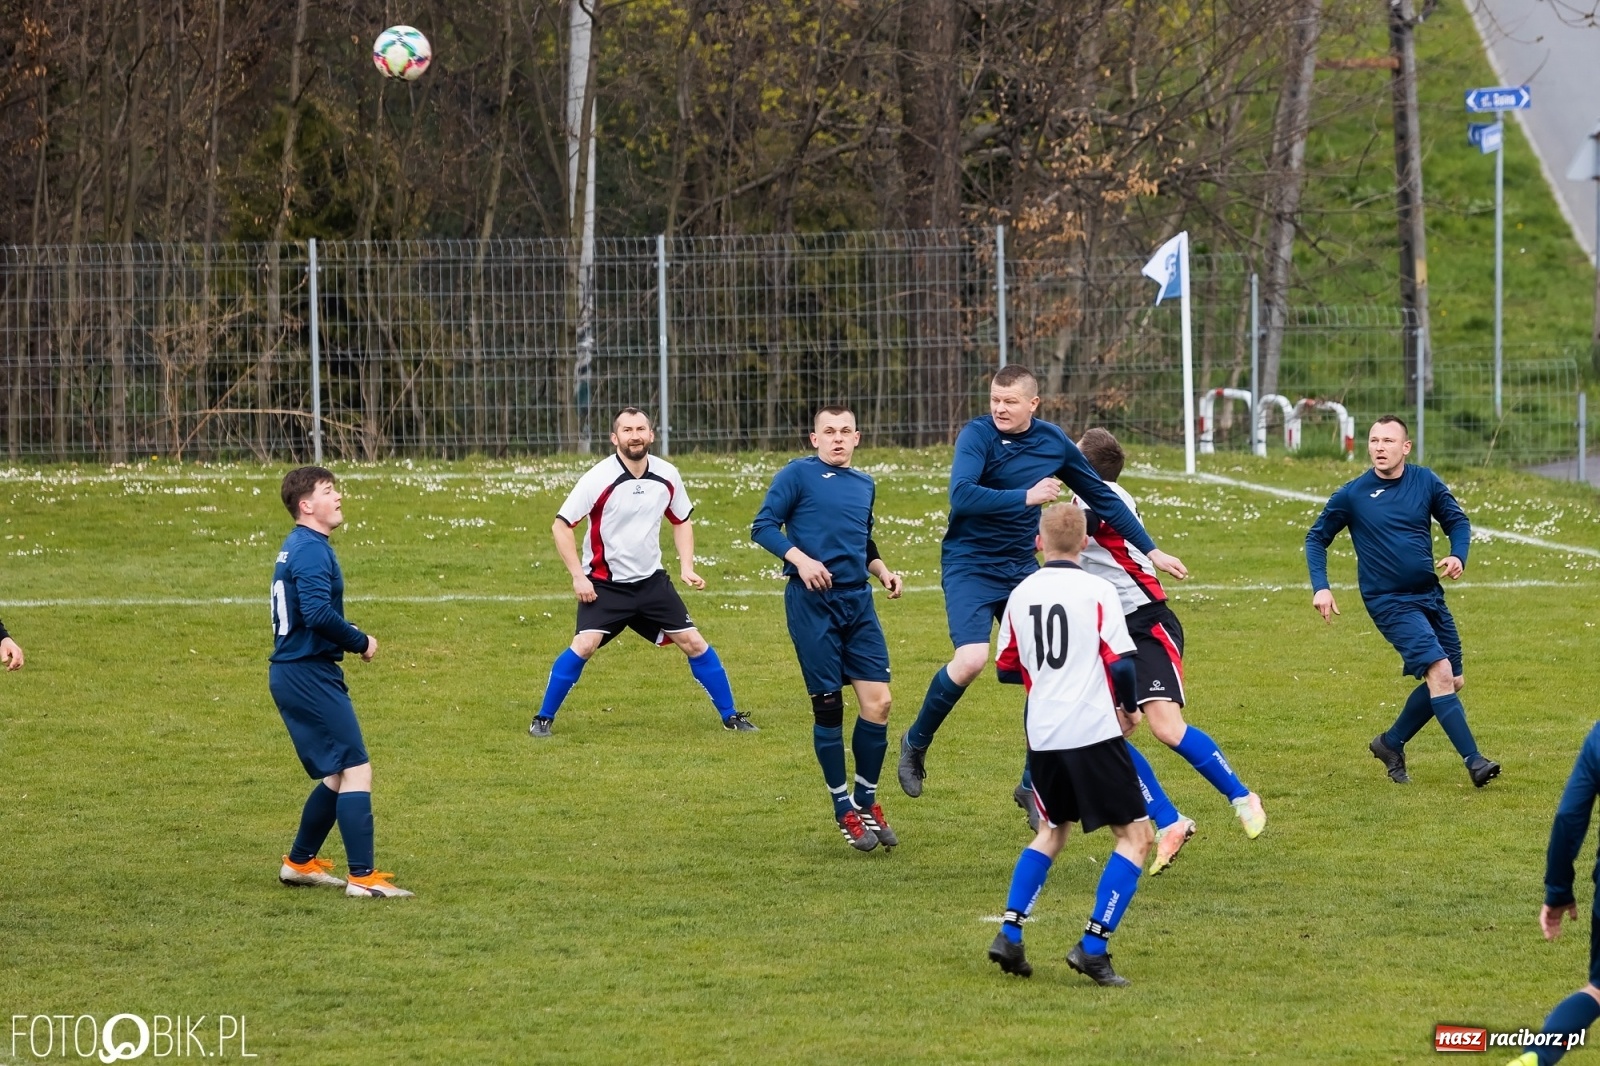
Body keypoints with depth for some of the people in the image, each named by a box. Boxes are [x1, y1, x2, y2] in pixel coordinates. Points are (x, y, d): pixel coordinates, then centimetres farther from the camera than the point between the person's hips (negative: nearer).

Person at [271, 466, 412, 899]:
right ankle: (363, 876, -15)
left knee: (339, 775, 17)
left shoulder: (297, 547, 16)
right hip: (309, 676, -10)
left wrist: (349, 638, 7)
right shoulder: (311, 550, -16)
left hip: (294, 672, 10)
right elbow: (318, 614, -27)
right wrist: (361, 643, -13)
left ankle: (300, 862, 26)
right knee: (356, 770, -11)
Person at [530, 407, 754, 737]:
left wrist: (686, 567, 3)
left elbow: (681, 521, 15)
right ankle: (544, 718, -4)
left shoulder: (667, 476, -3)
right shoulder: (599, 479, -16)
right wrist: (578, 576, -15)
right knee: (584, 646, -20)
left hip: (652, 581, 4)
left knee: (694, 643, 1)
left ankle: (730, 715, 16)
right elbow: (560, 526, -11)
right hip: (604, 584, -4)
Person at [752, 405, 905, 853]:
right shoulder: (797, 475, -2)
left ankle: (867, 803, 13)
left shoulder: (864, 485, 17)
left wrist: (882, 570, 10)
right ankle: (844, 812, 11)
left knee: (878, 701, -4)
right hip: (812, 602, -5)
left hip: (857, 600, 5)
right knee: (828, 706, -1)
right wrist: (800, 559, -20)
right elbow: (763, 526, -6)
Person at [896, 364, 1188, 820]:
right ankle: (916, 743, 2)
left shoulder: (1054, 443, 2)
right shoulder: (977, 435, -14)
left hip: (1021, 570, 5)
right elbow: (961, 495, -29)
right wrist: (1026, 497, -34)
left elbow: (1102, 497, 12)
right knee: (971, 660, -24)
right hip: (970, 566, -5)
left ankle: (1032, 786, 14)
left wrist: (1151, 550, 13)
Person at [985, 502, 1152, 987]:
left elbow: (1007, 668, 15)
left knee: (1051, 831, 25)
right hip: (1094, 731, -5)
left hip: (1041, 736, 5)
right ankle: (1093, 947, -9)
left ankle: (1009, 934, 13)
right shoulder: (1097, 592, -7)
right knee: (1135, 835, 2)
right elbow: (1122, 665, -11)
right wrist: (1129, 707, 8)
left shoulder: (1021, 595, 6)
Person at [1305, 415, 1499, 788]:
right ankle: (1473, 759, -21)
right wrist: (1320, 587, -7)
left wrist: (1457, 555, -8)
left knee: (1452, 682, 9)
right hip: (1390, 601, -5)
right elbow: (1316, 538, 5)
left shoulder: (1425, 482, 1)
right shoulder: (1352, 495, -6)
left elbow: (1457, 520, 12)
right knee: (1440, 673, -20)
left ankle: (1391, 743, 27)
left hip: (1430, 596, 5)